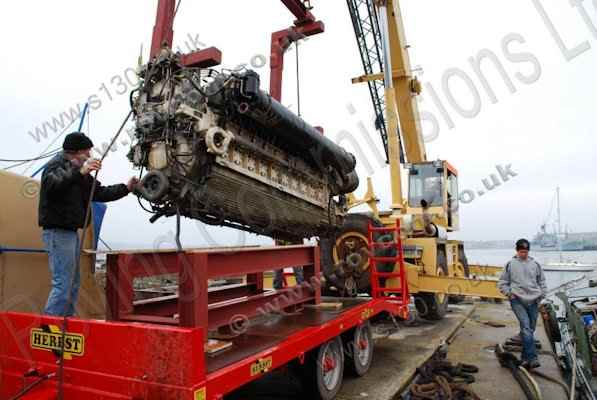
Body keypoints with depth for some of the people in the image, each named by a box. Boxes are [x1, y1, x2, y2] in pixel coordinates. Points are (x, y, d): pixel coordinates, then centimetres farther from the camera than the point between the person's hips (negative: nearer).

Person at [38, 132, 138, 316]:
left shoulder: (76, 168, 20)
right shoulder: (57, 164, -9)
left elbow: (99, 193, 22)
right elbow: (52, 185, -32)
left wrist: (126, 188, 15)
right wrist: (79, 172, -42)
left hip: (70, 231, 10)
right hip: (58, 231, -10)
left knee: (73, 283, 15)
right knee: (63, 284, -12)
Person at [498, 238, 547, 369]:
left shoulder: (535, 264, 9)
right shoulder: (510, 264, 3)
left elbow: (542, 282, 18)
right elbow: (502, 283, 8)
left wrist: (541, 295, 6)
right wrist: (509, 293, -4)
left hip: (533, 301, 3)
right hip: (518, 301, -3)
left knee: (530, 329, 7)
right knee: (526, 326, -18)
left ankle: (525, 358, 18)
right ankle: (532, 358, -20)